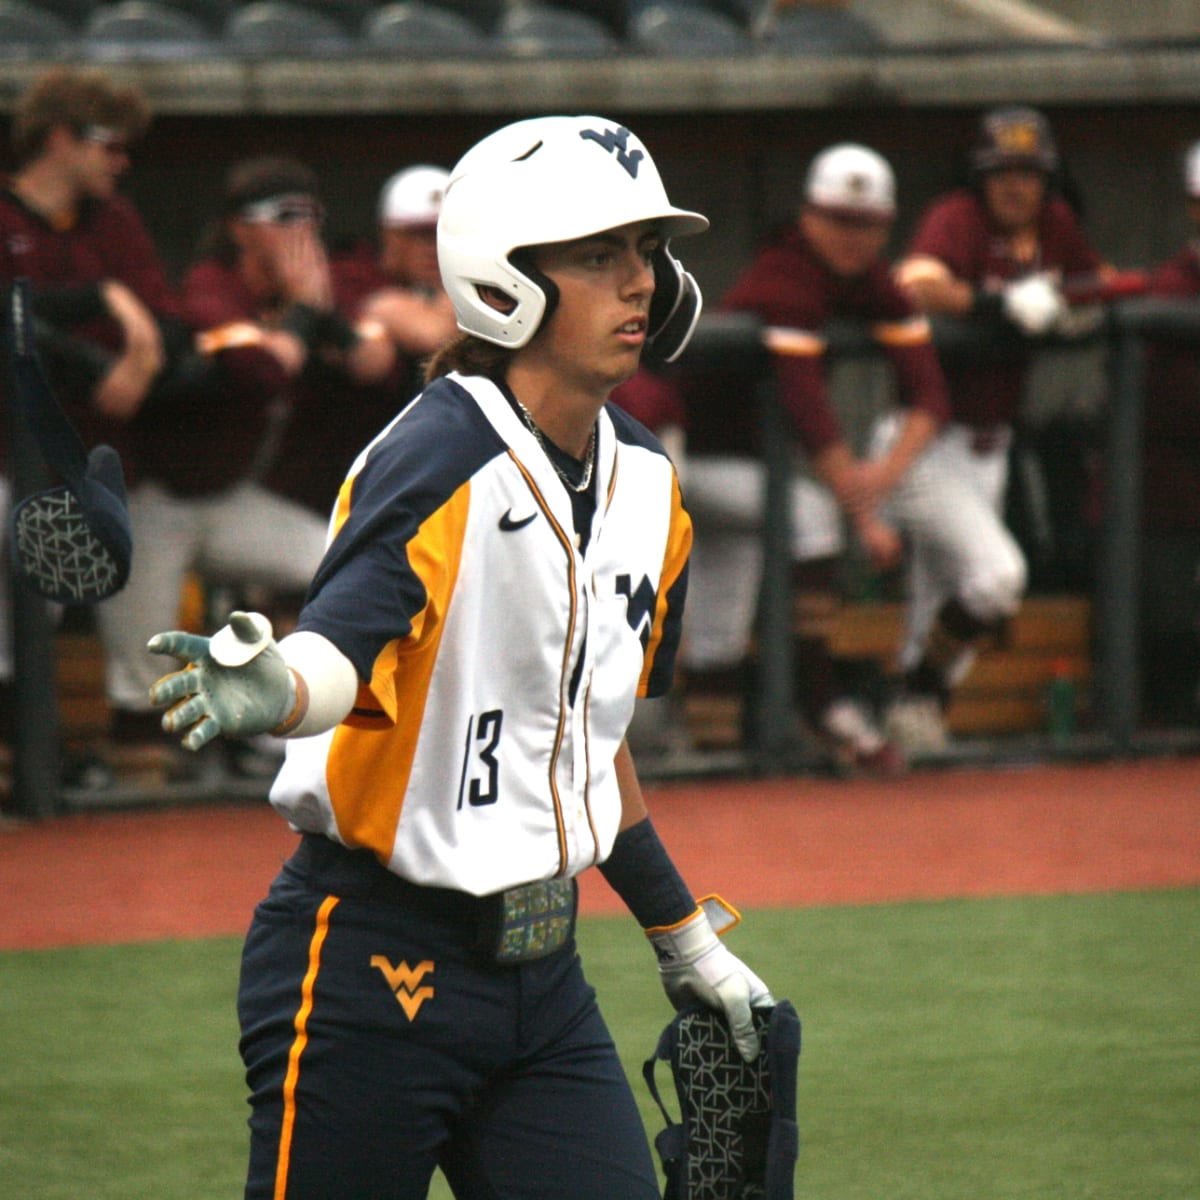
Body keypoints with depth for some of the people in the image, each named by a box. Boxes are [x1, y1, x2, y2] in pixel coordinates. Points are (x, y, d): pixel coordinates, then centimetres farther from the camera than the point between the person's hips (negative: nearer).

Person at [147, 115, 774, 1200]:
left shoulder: (645, 481, 9)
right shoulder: (442, 460, -15)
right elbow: (342, 643, -33)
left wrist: (686, 941, 26)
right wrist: (272, 688, -56)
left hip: (541, 969, 7)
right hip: (372, 970, -7)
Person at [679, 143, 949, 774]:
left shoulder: (870, 283, 1)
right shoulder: (784, 283, -23)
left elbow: (927, 389, -6)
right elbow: (807, 410, -30)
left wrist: (891, 467, -26)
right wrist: (865, 515, -30)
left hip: (753, 457, 8)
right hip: (702, 456, -8)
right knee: (812, 512, -28)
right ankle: (820, 698, -23)